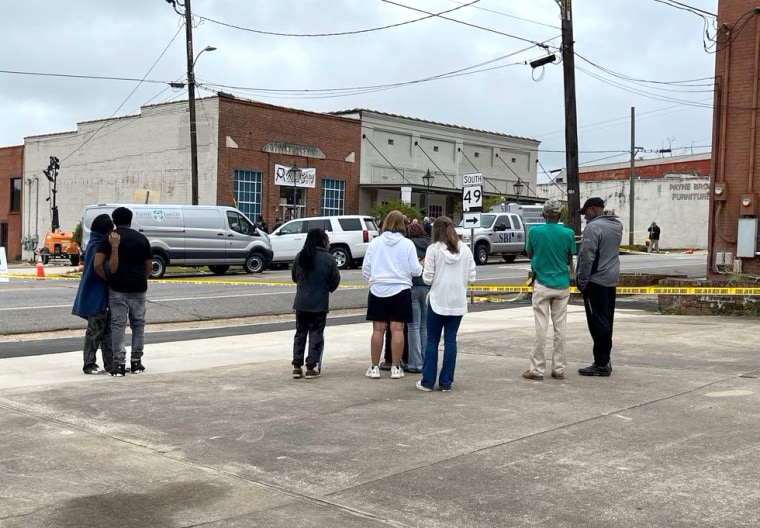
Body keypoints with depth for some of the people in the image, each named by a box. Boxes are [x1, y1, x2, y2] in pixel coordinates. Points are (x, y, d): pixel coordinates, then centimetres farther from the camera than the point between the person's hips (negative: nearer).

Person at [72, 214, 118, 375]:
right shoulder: (96, 246, -17)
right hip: (95, 296, -10)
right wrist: (114, 247, -33)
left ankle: (110, 363, 17)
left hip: (102, 295, 10)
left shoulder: (99, 244, 12)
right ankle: (89, 365, 7)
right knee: (95, 331, -2)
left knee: (106, 330, 12)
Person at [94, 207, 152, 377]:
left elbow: (97, 264, -11)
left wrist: (107, 278, 2)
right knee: (138, 325, 12)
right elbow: (149, 266, 7)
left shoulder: (110, 238, -2)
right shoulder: (141, 238, 7)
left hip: (118, 288, -2)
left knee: (118, 325, 1)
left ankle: (119, 364, -2)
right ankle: (136, 362, 15)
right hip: (138, 288, 2)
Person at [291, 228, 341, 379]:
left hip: (301, 303, 4)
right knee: (316, 334, 5)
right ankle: (311, 367, 4)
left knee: (300, 333, 13)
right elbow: (335, 281, -4)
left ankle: (297, 366, 11)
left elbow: (294, 277, 9)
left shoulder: (300, 257, 0)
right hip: (320, 304, -3)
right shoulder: (329, 259, -11)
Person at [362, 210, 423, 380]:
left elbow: (365, 268, 2)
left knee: (378, 329, 5)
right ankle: (395, 368, 6)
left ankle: (374, 367, 9)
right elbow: (415, 270, -5)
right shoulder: (407, 244, -5)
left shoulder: (375, 242, 0)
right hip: (400, 289, -1)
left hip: (378, 290, 1)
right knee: (397, 329, 3)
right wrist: (422, 266, 17)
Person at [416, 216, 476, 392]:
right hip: (458, 302, 3)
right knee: (450, 340, 8)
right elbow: (471, 278, 4)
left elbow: (427, 279, -8)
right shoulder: (465, 249, 3)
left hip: (438, 300, -3)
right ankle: (446, 382, 9)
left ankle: (428, 381, 8)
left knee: (432, 340, 7)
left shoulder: (433, 249, -7)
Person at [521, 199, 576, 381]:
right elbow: (570, 260, 4)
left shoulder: (535, 231, -7)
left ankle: (537, 369, 2)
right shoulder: (568, 233, -5)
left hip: (542, 285, -1)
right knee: (560, 328, 7)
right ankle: (559, 369, 11)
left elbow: (530, 254, 7)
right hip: (562, 285, 2)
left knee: (541, 328, 0)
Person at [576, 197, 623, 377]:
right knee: (606, 321, 14)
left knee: (598, 323, -5)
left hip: (596, 281, -9)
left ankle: (601, 364, -3)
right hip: (612, 279, 9)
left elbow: (587, 256, -19)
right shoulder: (617, 225, 12)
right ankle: (605, 360, 20)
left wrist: (582, 281, -12)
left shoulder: (593, 227, -17)